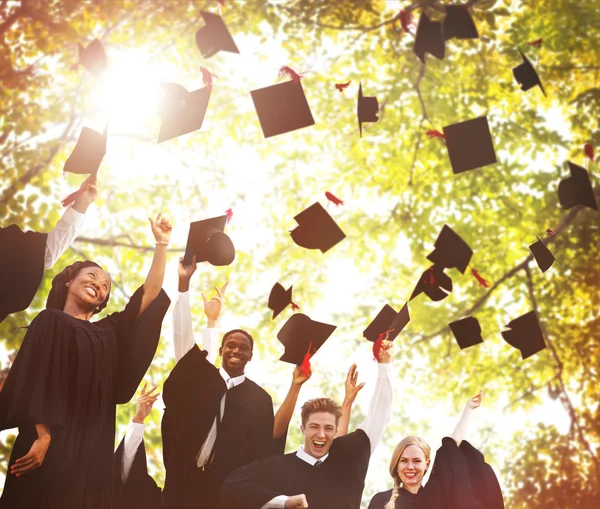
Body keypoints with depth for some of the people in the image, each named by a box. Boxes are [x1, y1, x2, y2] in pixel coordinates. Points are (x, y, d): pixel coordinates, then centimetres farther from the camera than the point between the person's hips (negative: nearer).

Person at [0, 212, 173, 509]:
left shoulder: (108, 331, 18)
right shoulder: (51, 321, 2)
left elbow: (151, 294, 17)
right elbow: (34, 382, -8)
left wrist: (162, 243, 16)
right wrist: (42, 436, -19)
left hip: (93, 451, 6)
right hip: (50, 446, -5)